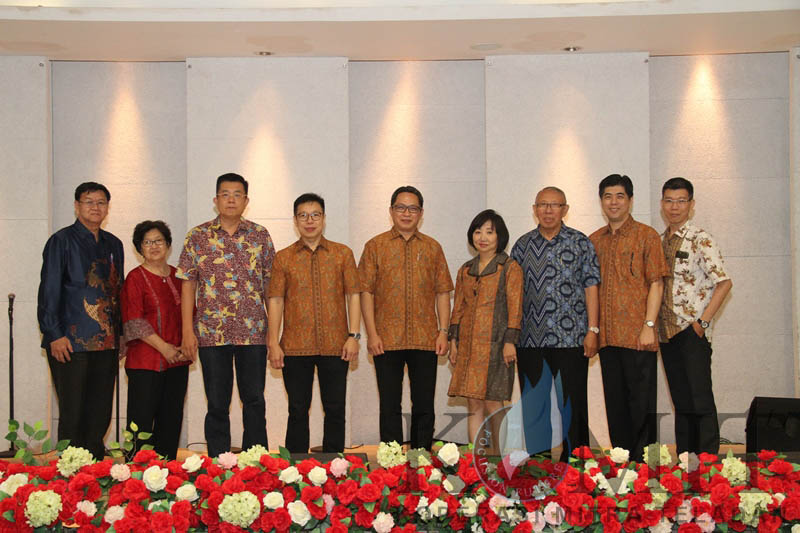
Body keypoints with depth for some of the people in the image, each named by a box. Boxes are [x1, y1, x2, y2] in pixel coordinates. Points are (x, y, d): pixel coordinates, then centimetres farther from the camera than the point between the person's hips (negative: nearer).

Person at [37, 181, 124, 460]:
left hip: (106, 343, 6)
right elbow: (49, 291, -6)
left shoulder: (113, 245, 16)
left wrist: (121, 332, 15)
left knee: (100, 416, 7)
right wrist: (55, 334, -13)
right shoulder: (62, 241, -1)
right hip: (71, 343, -5)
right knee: (73, 415, -4)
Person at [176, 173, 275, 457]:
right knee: (217, 404, 5)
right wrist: (187, 331, -3)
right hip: (211, 333, 0)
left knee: (255, 401, 5)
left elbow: (269, 282, 8)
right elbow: (188, 284, 3)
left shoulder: (260, 235, 6)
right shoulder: (198, 236, 3)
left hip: (253, 332, 1)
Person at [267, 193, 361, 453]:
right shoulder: (283, 258, 7)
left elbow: (353, 295, 6)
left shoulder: (343, 254, 7)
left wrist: (354, 335, -3)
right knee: (298, 410, 5)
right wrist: (273, 343, -3)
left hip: (335, 345, 0)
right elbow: (276, 300, 5)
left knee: (335, 410, 4)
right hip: (296, 347, 0)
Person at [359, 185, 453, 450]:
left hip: (425, 339, 2)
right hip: (387, 340, -1)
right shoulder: (375, 246, 5)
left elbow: (442, 293, 10)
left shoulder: (432, 248, 11)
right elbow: (366, 292, 1)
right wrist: (372, 333, -7)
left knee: (424, 406, 6)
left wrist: (443, 331, 0)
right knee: (390, 406, 4)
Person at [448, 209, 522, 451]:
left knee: (492, 404, -6)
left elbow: (515, 307, -4)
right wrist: (453, 339, 11)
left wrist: (510, 341, -11)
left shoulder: (510, 268, 0)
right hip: (469, 345, 5)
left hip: (495, 344, -5)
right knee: (473, 404, 4)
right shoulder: (466, 270, 16)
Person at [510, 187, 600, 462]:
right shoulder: (522, 245, 10)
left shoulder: (580, 243, 2)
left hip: (571, 337, -3)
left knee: (573, 403, 1)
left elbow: (591, 287, 0)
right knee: (532, 405, 8)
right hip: (531, 339, 3)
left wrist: (592, 330, -7)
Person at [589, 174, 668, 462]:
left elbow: (656, 283, -5)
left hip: (637, 335, -5)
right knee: (615, 402, 10)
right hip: (607, 335, 5)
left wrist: (649, 325, -13)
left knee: (641, 402, -2)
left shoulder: (646, 235, 0)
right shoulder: (594, 240, 14)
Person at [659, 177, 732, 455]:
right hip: (667, 332, 6)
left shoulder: (701, 240, -7)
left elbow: (724, 283, -13)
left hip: (692, 331, -6)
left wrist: (702, 322, -15)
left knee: (700, 399, -5)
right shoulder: (660, 242, 13)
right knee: (680, 401, 11)